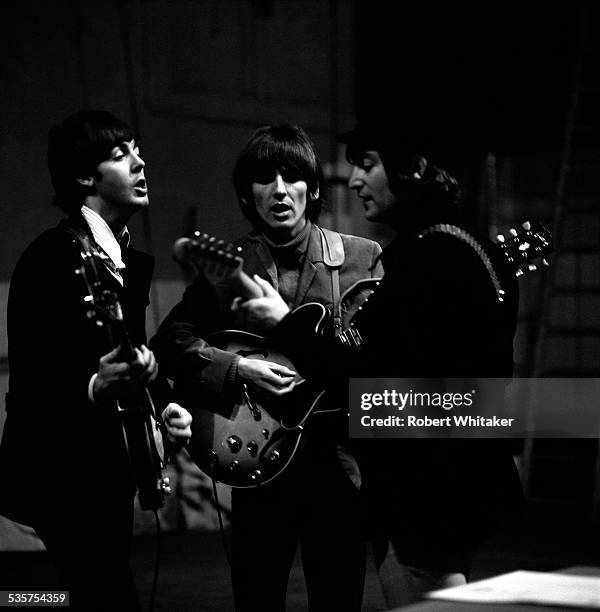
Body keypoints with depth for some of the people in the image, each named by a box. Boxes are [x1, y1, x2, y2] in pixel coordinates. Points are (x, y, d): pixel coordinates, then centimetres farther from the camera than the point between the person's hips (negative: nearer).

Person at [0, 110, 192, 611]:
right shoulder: (52, 256, -14)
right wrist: (93, 387, -37)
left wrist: (165, 404, 6)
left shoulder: (132, 262, 13)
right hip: (61, 470, -9)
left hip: (110, 470, 9)